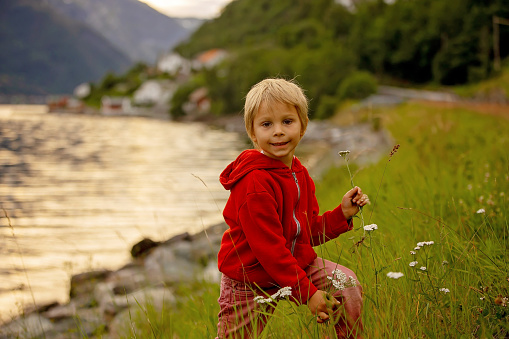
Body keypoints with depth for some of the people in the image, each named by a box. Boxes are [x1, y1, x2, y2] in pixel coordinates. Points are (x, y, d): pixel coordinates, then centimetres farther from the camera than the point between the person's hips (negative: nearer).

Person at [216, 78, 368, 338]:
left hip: (296, 263, 7)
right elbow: (268, 247, -26)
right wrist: (308, 293, -25)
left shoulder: (299, 174, 3)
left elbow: (310, 231, 10)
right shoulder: (254, 183, -26)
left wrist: (342, 213, -6)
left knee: (347, 285, -5)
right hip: (249, 280, -7)